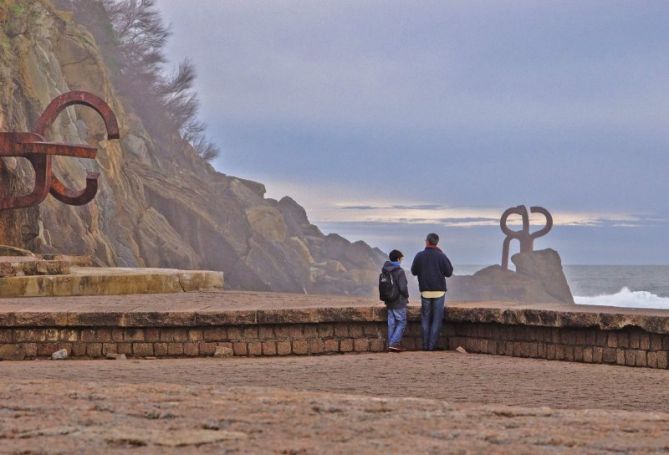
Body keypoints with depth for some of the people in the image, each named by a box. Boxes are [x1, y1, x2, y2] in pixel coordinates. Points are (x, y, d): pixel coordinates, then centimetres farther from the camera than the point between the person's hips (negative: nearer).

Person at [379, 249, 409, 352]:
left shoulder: (384, 272, 6)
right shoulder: (399, 271, -16)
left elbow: (381, 287, 11)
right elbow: (403, 287, -18)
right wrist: (406, 296, 0)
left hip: (389, 302, 7)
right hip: (399, 303, -7)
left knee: (391, 324, 11)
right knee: (401, 323, 1)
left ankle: (390, 345, 11)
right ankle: (394, 343, -10)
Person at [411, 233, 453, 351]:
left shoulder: (419, 256, -4)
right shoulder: (441, 256, -8)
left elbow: (414, 272, 6)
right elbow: (448, 272, -1)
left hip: (425, 291, 1)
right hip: (439, 291, -1)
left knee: (425, 319, 10)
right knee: (437, 319, 4)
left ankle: (425, 344, 6)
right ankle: (432, 344, -1)